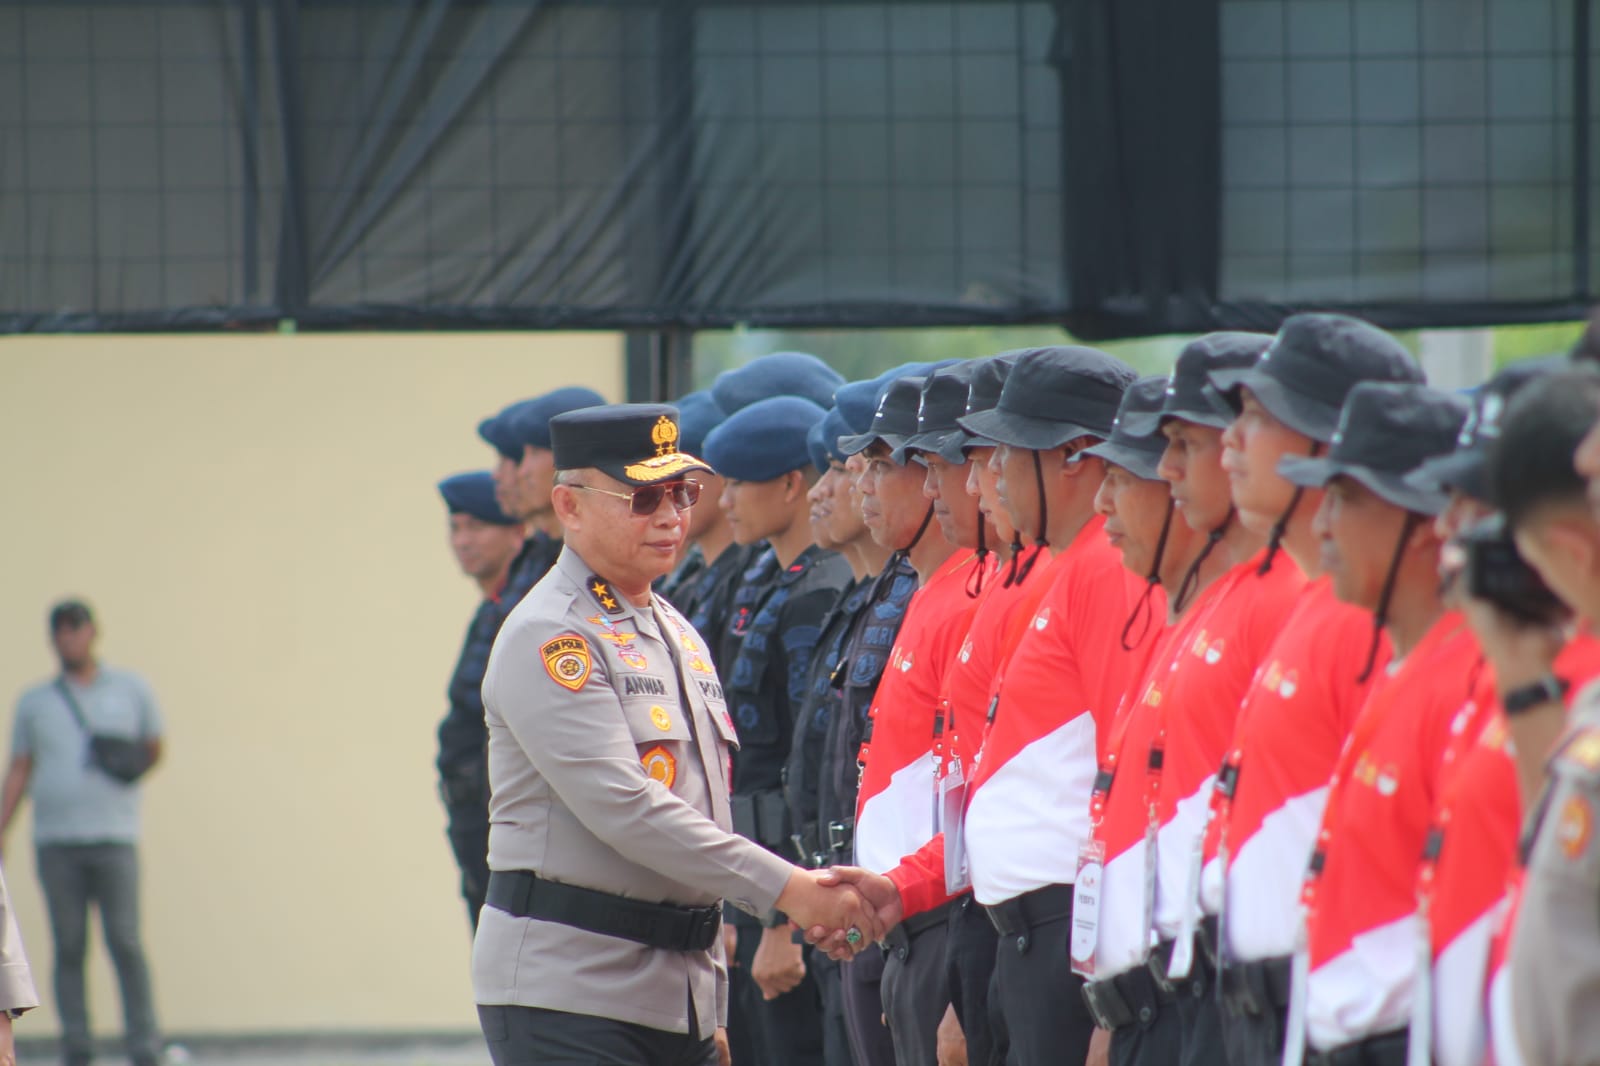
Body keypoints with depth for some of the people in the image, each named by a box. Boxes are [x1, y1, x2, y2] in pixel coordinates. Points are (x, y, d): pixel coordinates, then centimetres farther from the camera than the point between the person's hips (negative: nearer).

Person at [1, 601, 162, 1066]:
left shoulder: (131, 688, 10)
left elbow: (154, 749, 20)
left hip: (114, 836, -1)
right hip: (55, 839, 1)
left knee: (125, 944, -8)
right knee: (69, 948, -2)